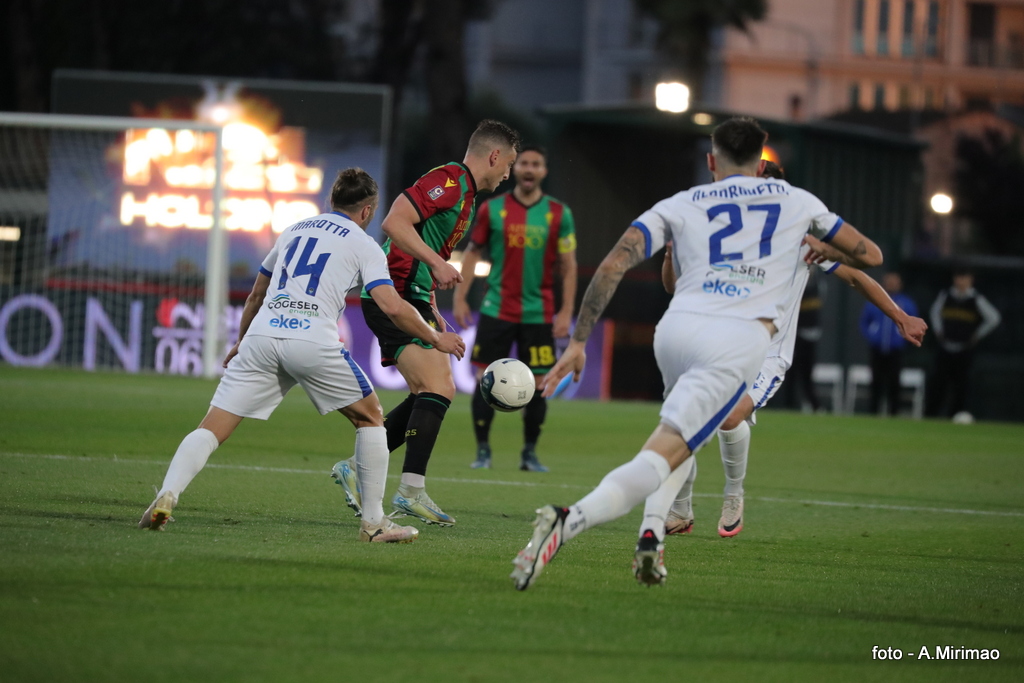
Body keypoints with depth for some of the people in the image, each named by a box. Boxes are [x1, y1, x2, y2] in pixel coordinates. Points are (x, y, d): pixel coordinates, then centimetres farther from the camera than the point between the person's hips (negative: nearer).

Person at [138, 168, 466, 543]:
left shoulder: (293, 231, 27)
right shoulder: (363, 244, 12)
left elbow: (256, 294, 36)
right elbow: (392, 306, -1)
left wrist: (241, 340, 51)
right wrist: (435, 339, 13)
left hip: (261, 337, 4)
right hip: (313, 342, -4)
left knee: (211, 429, 1)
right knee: (370, 418, 17)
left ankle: (166, 496, -23)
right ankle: (373, 522, 15)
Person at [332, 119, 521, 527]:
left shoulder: (465, 194, 22)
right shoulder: (448, 180, -11)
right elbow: (394, 222, -23)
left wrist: (431, 310, 24)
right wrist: (437, 263, -27)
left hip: (412, 300, 10)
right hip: (393, 297, -10)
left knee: (435, 393, 8)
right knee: (437, 390, -17)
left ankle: (357, 469, 13)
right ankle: (411, 490, -15)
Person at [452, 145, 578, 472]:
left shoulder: (559, 214, 2)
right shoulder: (492, 209, 2)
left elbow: (568, 265, 4)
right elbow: (472, 253, 8)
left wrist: (566, 312, -2)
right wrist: (460, 298, 0)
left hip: (538, 313, 0)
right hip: (496, 309, 0)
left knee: (536, 384, 0)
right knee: (486, 378, -5)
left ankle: (530, 453, 12)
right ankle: (483, 450, 5)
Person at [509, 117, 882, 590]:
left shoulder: (679, 206, 21)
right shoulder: (796, 201, 23)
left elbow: (613, 265, 8)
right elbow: (870, 256, 32)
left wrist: (578, 341, 11)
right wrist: (824, 253, 52)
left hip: (674, 329, 3)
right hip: (740, 340, -3)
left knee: (684, 436, 30)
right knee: (658, 459, -11)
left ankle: (652, 534, 9)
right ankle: (568, 522, -34)